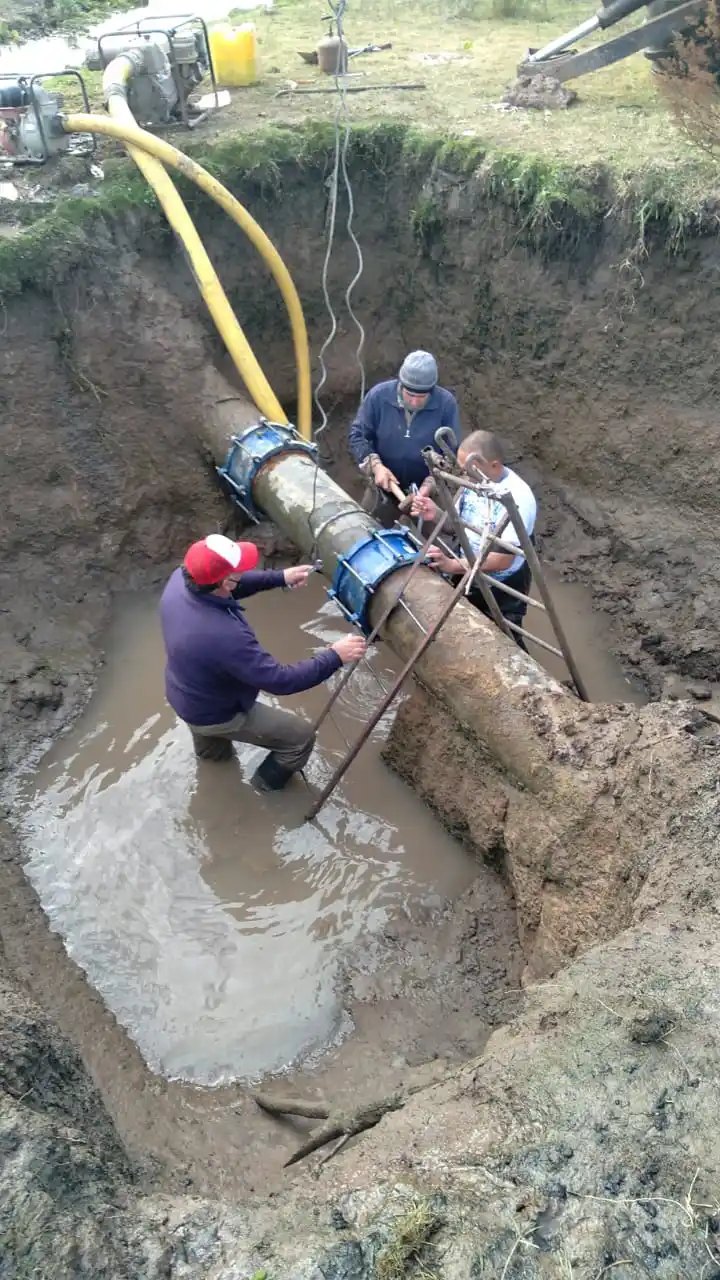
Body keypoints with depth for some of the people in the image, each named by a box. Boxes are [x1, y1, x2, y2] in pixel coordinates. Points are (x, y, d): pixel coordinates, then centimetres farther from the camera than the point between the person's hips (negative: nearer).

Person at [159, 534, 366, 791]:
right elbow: (280, 680, -36)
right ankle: (268, 783, 36)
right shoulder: (224, 636, -45)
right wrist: (334, 657, -28)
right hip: (213, 714, -7)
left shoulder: (181, 578, -23)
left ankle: (211, 749, 74)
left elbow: (231, 585, -1)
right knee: (301, 737, 10)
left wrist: (280, 577, -7)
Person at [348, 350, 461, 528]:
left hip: (427, 490, 0)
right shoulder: (379, 395, -18)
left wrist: (430, 484, -26)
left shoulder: (447, 403, -19)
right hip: (384, 487, 1)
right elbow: (357, 435, -9)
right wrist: (376, 466, -24)